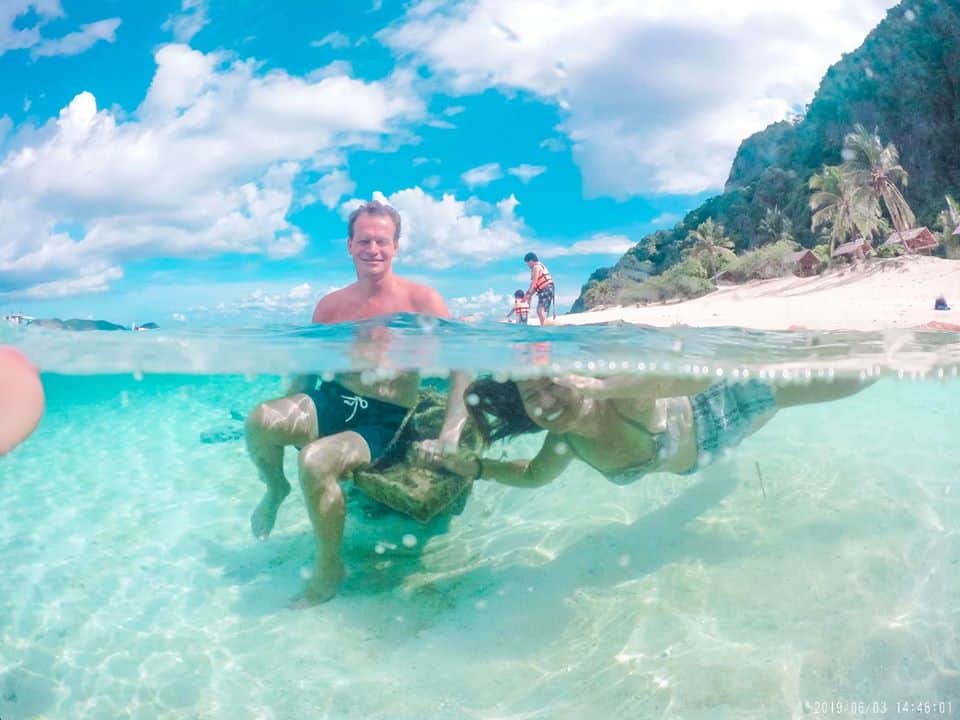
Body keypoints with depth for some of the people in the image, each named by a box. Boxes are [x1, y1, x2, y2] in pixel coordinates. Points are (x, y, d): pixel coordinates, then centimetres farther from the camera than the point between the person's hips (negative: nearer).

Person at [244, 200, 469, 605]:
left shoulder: (420, 300, -6)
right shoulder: (330, 306, 7)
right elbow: (306, 370, 16)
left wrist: (449, 436, -21)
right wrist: (287, 421, 8)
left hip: (384, 421, -4)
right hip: (332, 401, 4)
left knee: (315, 461, -31)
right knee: (260, 420, -25)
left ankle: (329, 569, -6)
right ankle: (275, 489, 11)